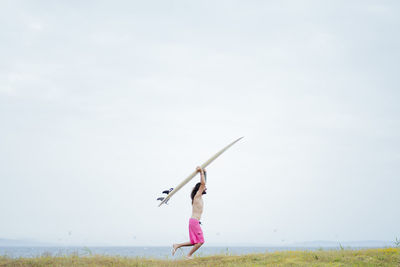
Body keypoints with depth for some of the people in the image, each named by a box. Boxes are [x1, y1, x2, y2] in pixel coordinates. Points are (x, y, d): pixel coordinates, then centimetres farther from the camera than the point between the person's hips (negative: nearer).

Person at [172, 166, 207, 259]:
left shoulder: (199, 196, 17)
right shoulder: (197, 195, -7)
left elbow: (203, 183, 28)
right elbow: (203, 183, -15)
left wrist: (203, 173, 25)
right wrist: (201, 172, -7)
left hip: (194, 222, 9)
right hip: (194, 221, -9)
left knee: (195, 242, 10)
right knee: (200, 241, -8)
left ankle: (177, 246, 11)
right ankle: (189, 255, -4)